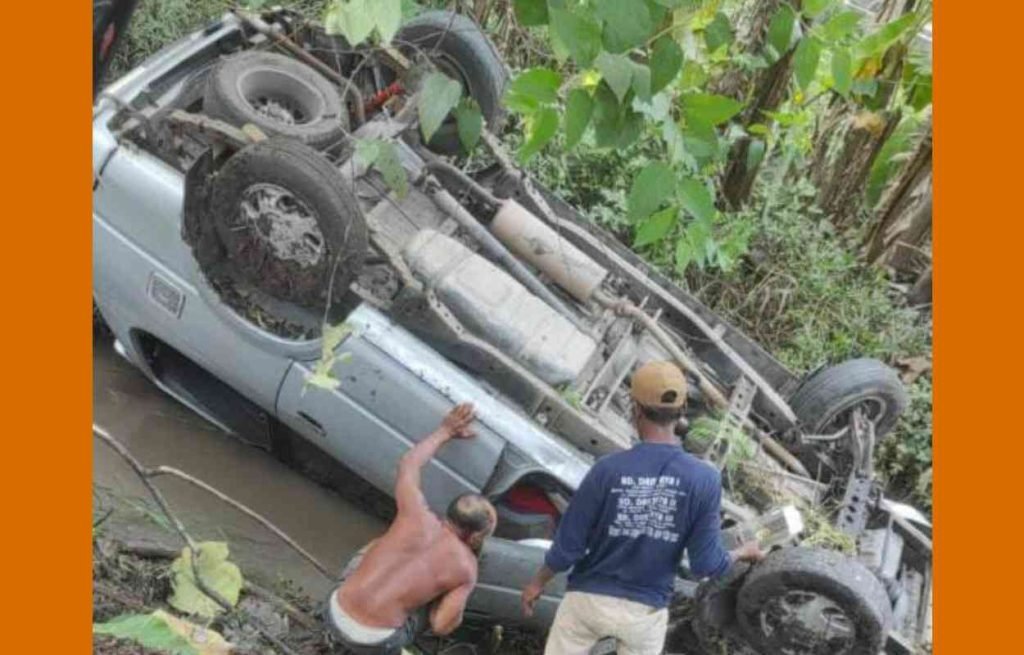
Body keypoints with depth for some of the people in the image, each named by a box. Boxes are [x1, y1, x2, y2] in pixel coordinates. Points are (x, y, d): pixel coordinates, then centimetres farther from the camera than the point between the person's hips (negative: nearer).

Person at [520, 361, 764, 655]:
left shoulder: (608, 469, -20)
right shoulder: (704, 480, -16)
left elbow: (568, 545, -12)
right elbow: (706, 564, -10)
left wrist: (538, 582, 7)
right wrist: (743, 552, 12)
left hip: (590, 598, -1)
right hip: (647, 610, 1)